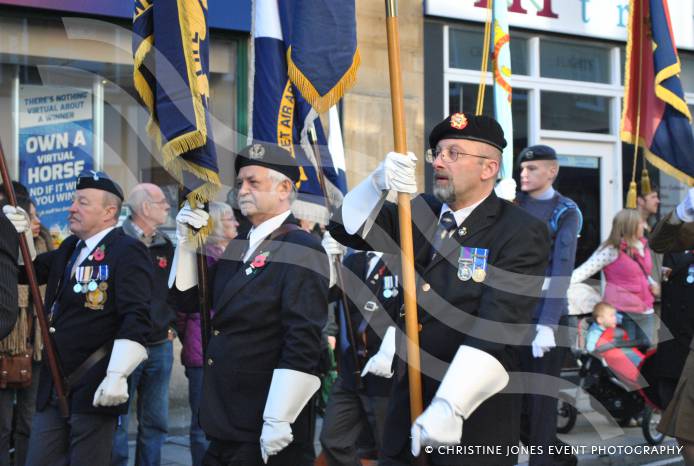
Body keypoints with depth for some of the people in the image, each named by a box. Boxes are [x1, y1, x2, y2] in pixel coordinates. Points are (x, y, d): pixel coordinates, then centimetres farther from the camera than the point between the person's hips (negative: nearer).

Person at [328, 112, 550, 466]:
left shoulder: (522, 233, -11)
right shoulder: (421, 213, 9)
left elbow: (498, 330, -22)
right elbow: (347, 228, 4)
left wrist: (450, 407, -32)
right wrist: (378, 183, -15)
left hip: (474, 419, -5)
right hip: (406, 406, 5)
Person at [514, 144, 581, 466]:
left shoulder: (566, 212, -2)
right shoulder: (512, 204, 10)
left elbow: (562, 269, -14)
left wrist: (547, 324, -23)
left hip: (546, 317, -4)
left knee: (539, 402, -2)